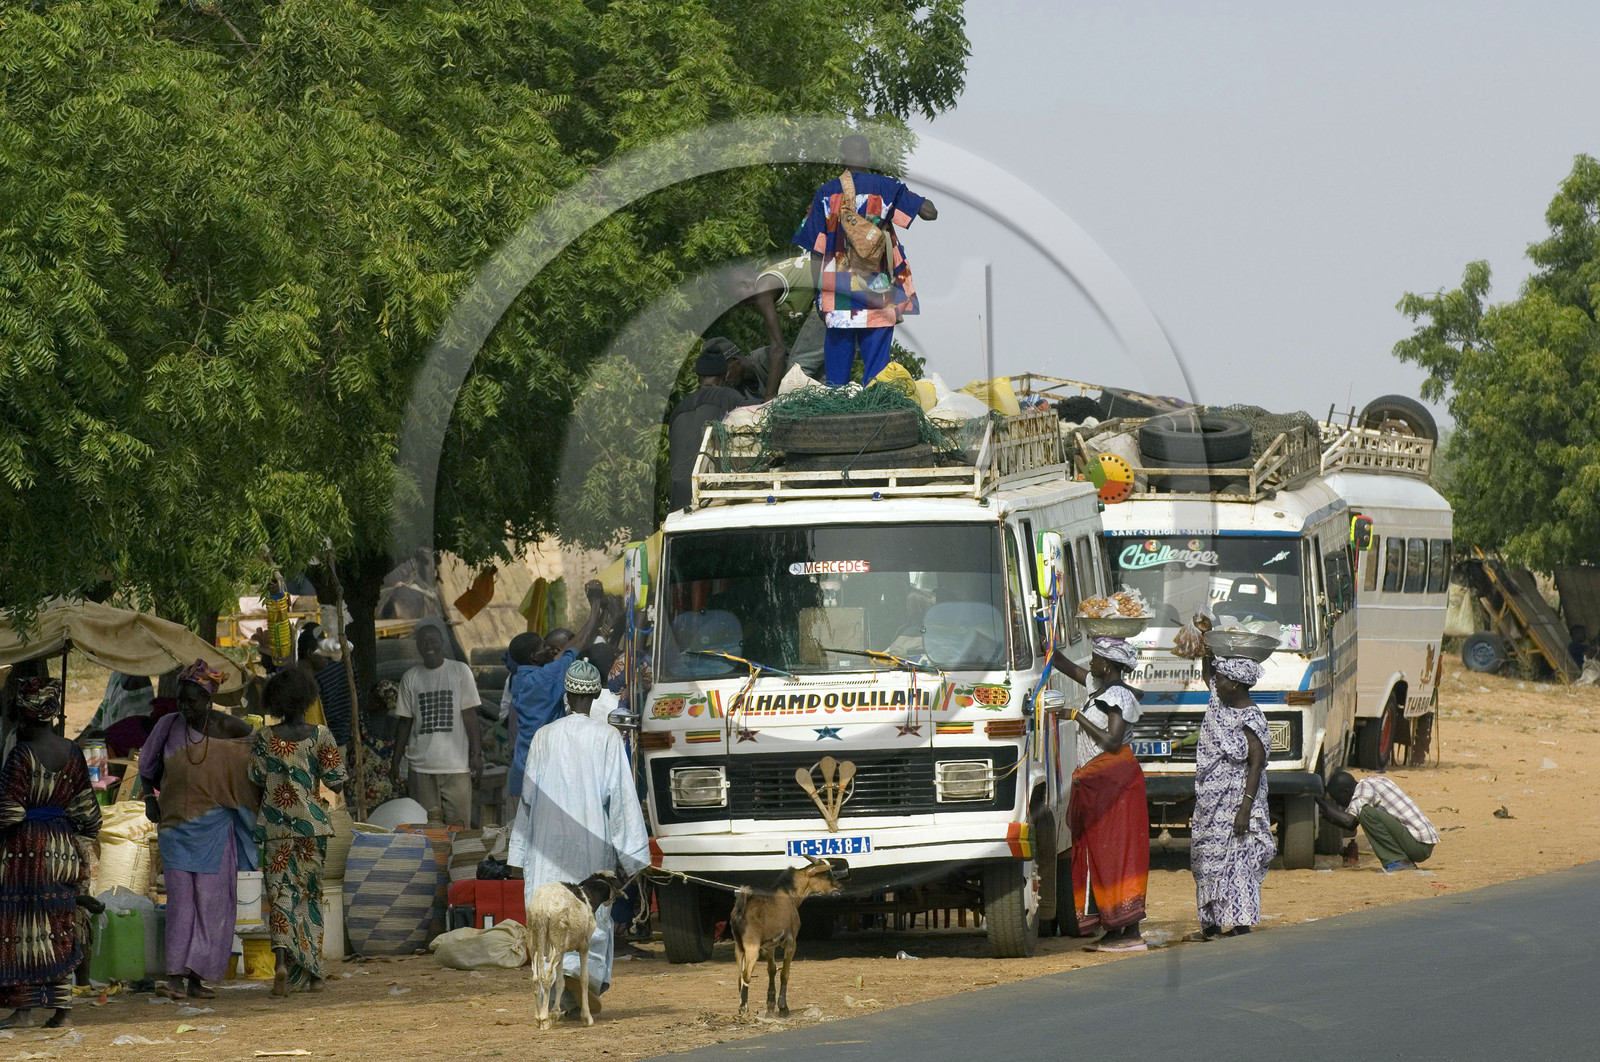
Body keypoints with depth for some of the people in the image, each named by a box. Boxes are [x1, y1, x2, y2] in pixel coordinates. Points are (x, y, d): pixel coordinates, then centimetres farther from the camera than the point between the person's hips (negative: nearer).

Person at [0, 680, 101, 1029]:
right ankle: (62, 1008, 6)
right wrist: (81, 843, 16)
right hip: (63, 848, 6)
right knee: (59, 929, 9)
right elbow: (85, 809, 6)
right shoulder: (72, 753, 3)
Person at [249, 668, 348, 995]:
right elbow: (336, 781, -5)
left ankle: (282, 961, -25)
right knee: (311, 894, 13)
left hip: (276, 826, -1)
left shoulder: (264, 739, -5)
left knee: (280, 892, -1)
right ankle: (313, 972, 16)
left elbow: (255, 781, -2)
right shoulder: (320, 736, -6)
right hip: (312, 824, 1)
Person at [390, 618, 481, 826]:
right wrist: (396, 762, 10)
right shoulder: (410, 678, 9)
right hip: (421, 766, 2)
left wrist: (476, 754, -5)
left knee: (458, 825, -5)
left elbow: (470, 715, 2)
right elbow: (405, 723, 13)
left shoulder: (460, 671, 3)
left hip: (456, 764, -2)